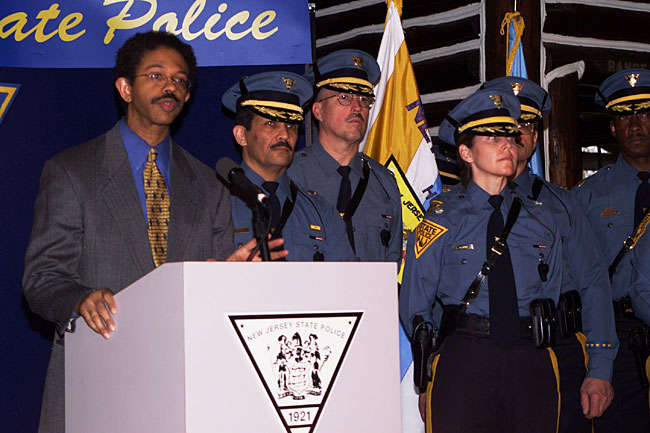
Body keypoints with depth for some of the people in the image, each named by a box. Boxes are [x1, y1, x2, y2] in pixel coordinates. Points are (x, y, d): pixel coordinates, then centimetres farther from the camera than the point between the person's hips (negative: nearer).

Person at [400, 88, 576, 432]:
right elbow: (412, 308, 5)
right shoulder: (442, 223, 2)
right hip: (463, 361, -3)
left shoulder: (541, 220, 12)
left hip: (532, 362, 3)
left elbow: (552, 296, 16)